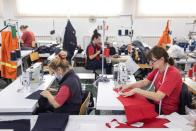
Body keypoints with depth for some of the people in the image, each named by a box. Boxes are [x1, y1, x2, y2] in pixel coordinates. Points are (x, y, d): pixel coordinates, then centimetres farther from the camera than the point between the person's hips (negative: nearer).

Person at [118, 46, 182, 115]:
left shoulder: (173, 74, -27)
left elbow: (157, 97, -34)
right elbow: (144, 82, 3)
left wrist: (136, 90, -29)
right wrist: (128, 86, -12)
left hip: (166, 111, -6)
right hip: (156, 104, 7)